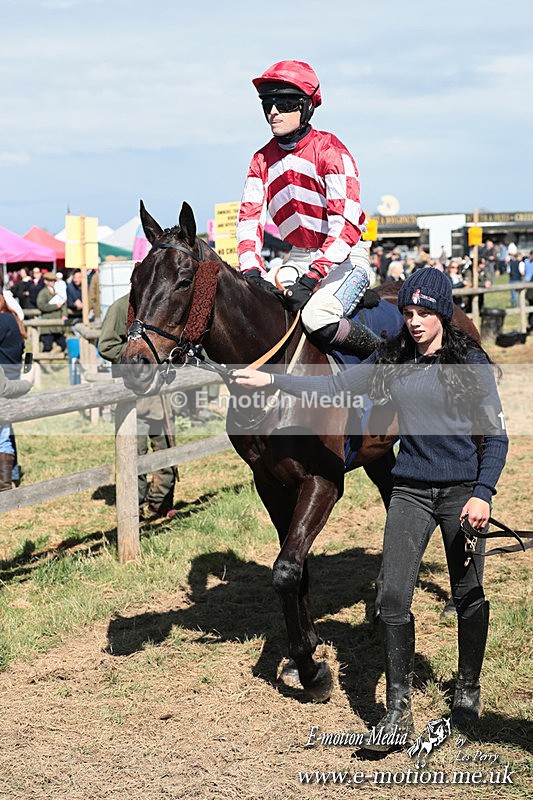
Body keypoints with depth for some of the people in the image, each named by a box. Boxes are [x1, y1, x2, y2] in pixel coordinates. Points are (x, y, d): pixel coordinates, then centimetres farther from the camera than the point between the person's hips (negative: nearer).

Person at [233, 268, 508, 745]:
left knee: (468, 597, 9)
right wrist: (271, 381, -4)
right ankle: (398, 711, 1)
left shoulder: (471, 363, -6)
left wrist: (483, 493, -15)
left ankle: (468, 691, 31)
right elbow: (334, 389, 4)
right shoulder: (392, 362, 3)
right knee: (394, 598, -5)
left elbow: (496, 436, -5)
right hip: (410, 491, 3)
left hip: (462, 491, -2)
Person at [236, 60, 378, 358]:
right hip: (298, 260, 7)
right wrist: (252, 272, -19)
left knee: (317, 317, -32)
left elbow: (347, 226, -24)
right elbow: (249, 220, 0)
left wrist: (311, 278, -32)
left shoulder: (330, 151, -15)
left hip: (347, 258, -6)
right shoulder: (262, 160, 5)